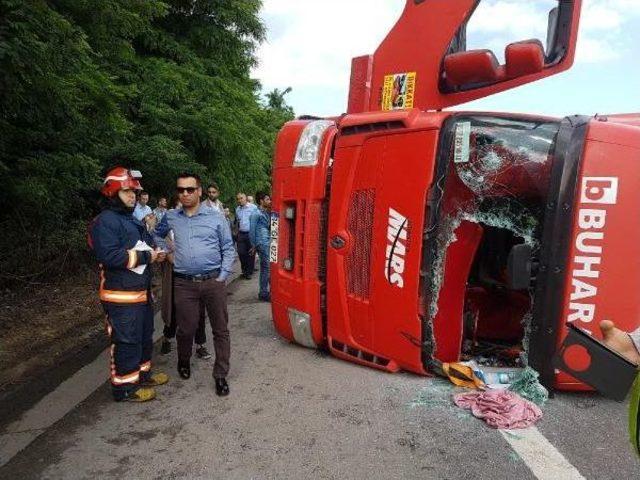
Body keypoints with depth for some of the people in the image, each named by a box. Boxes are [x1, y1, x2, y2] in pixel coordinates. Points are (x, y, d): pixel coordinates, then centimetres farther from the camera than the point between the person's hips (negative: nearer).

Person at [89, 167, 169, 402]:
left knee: (144, 335, 21)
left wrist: (153, 254, 5)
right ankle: (124, 386, 13)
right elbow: (109, 256, -28)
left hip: (141, 291, 10)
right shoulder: (105, 222, -16)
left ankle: (142, 374, 37)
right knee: (126, 341, 0)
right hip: (121, 296, -10)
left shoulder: (131, 219, 16)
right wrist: (145, 256, -21)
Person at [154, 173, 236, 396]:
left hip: (213, 282, -1)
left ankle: (220, 375, 14)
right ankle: (184, 362, 38)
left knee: (220, 329, 2)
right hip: (184, 284, 1)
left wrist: (223, 276, -3)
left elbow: (228, 249, 4)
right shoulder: (171, 217, 7)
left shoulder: (216, 217, 1)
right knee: (186, 329, 9)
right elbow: (157, 235, 26)